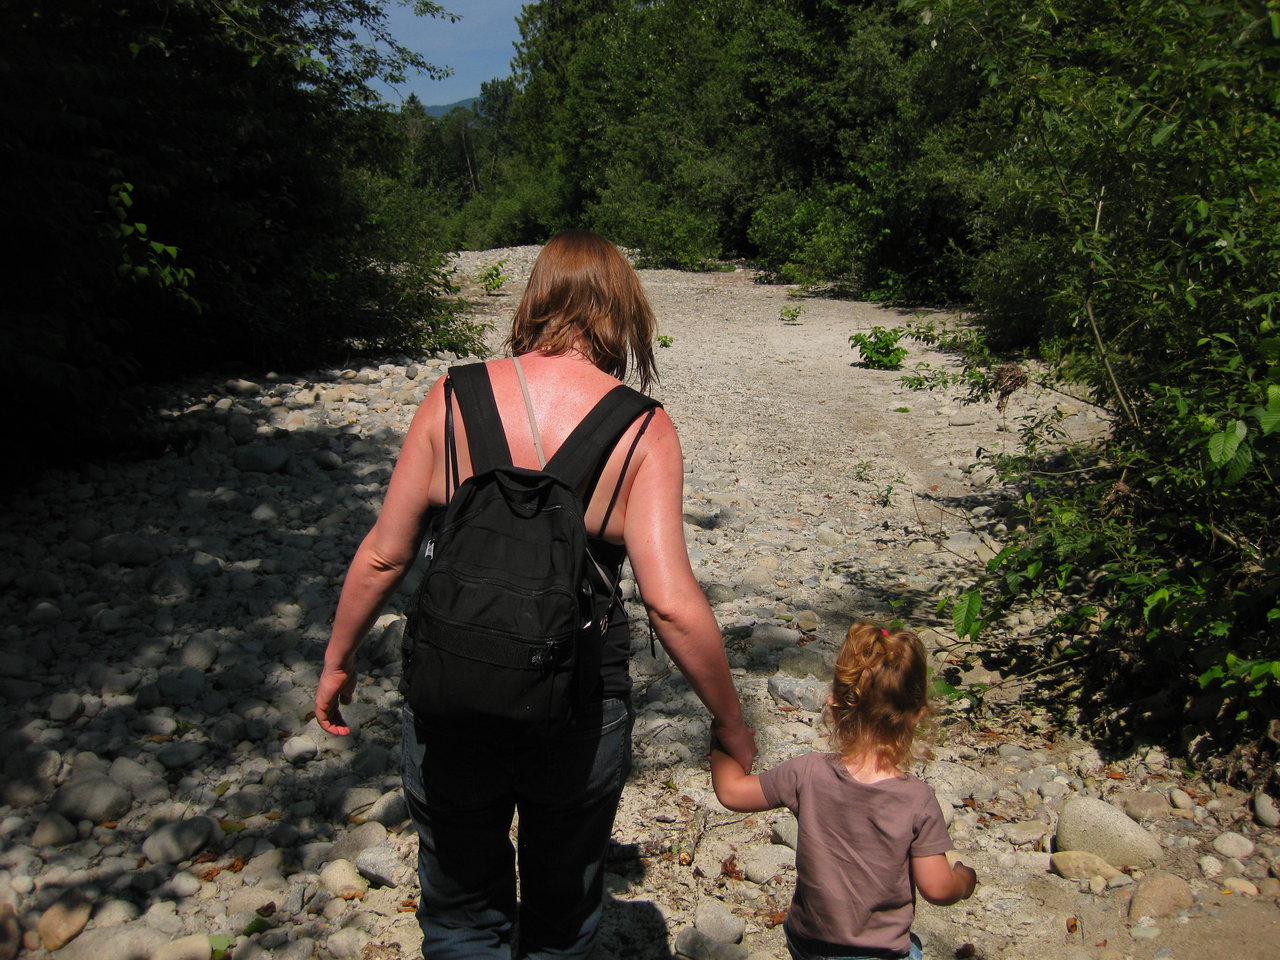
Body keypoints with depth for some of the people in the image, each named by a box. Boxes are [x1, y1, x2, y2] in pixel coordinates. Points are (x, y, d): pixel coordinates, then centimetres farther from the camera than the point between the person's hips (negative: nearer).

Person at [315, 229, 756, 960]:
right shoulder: (643, 431, -14)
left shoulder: (454, 398, -10)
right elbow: (671, 603, -20)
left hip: (453, 705, 1)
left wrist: (339, 659, 11)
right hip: (578, 715, 0)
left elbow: (384, 555, -6)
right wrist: (732, 724, -6)